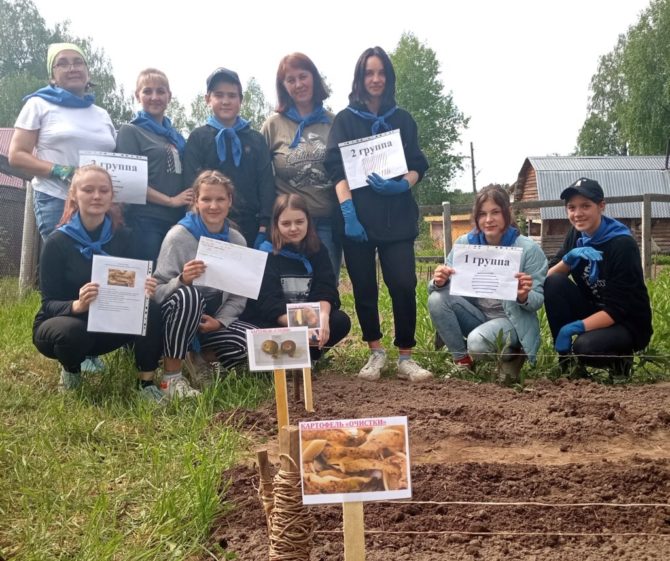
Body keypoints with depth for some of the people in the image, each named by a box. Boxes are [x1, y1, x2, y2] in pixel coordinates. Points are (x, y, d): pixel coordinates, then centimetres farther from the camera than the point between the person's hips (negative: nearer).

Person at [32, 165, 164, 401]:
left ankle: (147, 381, -14)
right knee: (73, 330, -38)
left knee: (151, 310, -25)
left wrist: (143, 290, -29)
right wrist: (77, 305, -40)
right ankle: (70, 368, -2)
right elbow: (49, 304, -17)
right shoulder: (57, 242, -16)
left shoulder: (123, 236, -6)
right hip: (63, 321, -2)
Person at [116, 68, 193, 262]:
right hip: (145, 221, -6)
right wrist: (171, 201, -12)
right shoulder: (130, 131, 1)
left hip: (177, 220, 6)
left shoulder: (176, 136, 18)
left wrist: (190, 204, 3)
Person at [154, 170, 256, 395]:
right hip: (176, 318, -4)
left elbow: (239, 294, 3)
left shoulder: (237, 240, -1)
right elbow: (157, 292, -19)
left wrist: (220, 321, -14)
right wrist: (181, 280, -39)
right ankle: (171, 376, -20)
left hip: (212, 320, 4)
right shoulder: (178, 236, -15)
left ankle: (201, 361, 10)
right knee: (188, 295, -38)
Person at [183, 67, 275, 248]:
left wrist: (264, 227, -5)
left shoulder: (257, 140, 13)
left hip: (249, 227, 2)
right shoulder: (198, 138, 8)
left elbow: (266, 184, 6)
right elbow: (192, 185, 1)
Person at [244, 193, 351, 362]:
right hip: (274, 321, -3)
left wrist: (323, 316, -33)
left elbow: (326, 290, -9)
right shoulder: (266, 253, -10)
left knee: (340, 321, -24)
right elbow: (268, 301, -18)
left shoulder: (318, 251, 2)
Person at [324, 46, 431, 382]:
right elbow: (336, 168, -4)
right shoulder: (345, 120, 7)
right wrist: (348, 212, -17)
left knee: (403, 284, -8)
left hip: (396, 216, 1)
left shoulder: (402, 119, 13)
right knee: (364, 287, 2)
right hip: (358, 216, -1)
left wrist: (402, 185, -14)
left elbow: (418, 165, 9)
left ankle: (405, 358, 1)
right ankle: (375, 353, 16)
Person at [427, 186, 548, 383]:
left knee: (478, 342, -34)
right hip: (476, 314, 4)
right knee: (437, 299, -21)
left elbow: (538, 300, -11)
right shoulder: (464, 243, -4)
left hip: (510, 320, -4)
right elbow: (442, 287, -3)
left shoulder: (529, 249, -13)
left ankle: (511, 354, 2)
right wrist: (439, 282, -27)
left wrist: (524, 297, -34)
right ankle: (462, 361, -4)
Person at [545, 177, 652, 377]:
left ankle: (619, 360, 0)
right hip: (593, 312, 6)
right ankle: (568, 359, -11)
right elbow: (549, 277, -6)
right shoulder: (576, 236, -1)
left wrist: (575, 327, -32)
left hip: (627, 324, -6)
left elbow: (617, 309, -24)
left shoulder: (623, 245, -20)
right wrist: (568, 260, -25)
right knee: (554, 283, -19)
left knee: (586, 346, -36)